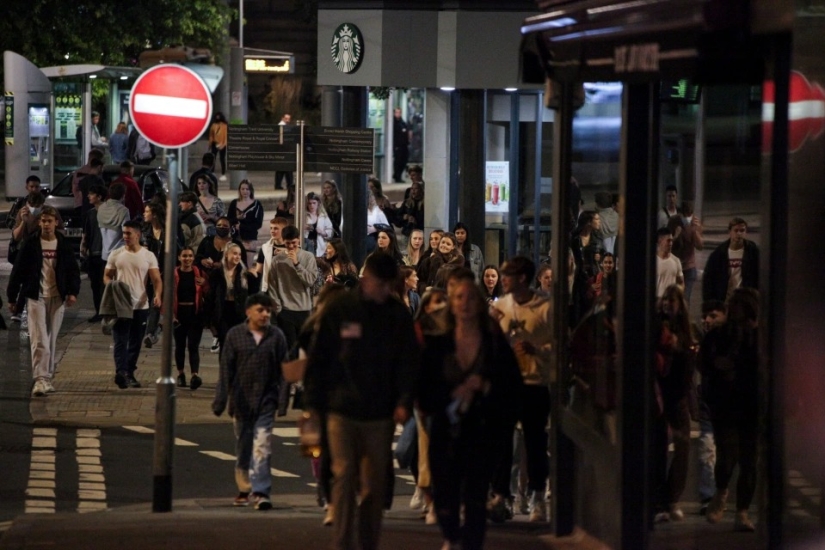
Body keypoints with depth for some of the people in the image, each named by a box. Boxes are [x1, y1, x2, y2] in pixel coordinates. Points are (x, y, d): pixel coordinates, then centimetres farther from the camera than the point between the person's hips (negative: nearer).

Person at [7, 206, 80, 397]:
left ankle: (48, 377, 19)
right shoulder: (31, 244, -2)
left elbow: (73, 270, 8)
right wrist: (12, 297, 1)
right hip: (36, 297, -3)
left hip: (57, 298, 3)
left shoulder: (64, 245, 4)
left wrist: (73, 292, -7)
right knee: (39, 340, -12)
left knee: (51, 340, 9)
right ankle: (40, 379, -17)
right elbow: (18, 271, 1)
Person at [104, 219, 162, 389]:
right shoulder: (116, 254, 5)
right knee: (120, 341, -12)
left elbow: (156, 279, -3)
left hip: (140, 306, 1)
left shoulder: (148, 256, 3)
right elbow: (107, 276, 9)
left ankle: (129, 373, 20)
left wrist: (158, 295, -23)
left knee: (135, 343, 9)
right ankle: (121, 372, -25)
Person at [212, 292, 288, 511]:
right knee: (242, 448, 12)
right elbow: (226, 369, -1)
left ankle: (260, 492, -12)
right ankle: (244, 489, 27)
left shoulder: (276, 336, 0)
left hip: (266, 401, -1)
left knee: (262, 447, -10)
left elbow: (283, 369, 3)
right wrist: (220, 399, -5)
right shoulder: (235, 335, -1)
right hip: (241, 400, 1)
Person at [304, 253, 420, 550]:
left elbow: (409, 361, 2)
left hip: (380, 413, 2)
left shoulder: (399, 314, 4)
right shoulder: (339, 310, 0)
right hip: (342, 411, -2)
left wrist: (404, 402, -11)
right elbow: (318, 358, 3)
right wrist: (313, 402, 0)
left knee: (375, 484, 6)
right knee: (344, 477, -8)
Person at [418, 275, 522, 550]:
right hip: (446, 432, 1)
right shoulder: (437, 346, 4)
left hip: (482, 433, -1)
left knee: (475, 501, -10)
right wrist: (453, 395, -13)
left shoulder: (497, 346, 3)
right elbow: (425, 392, 1)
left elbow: (513, 387, 1)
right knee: (445, 499, 4)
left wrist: (484, 387, -14)